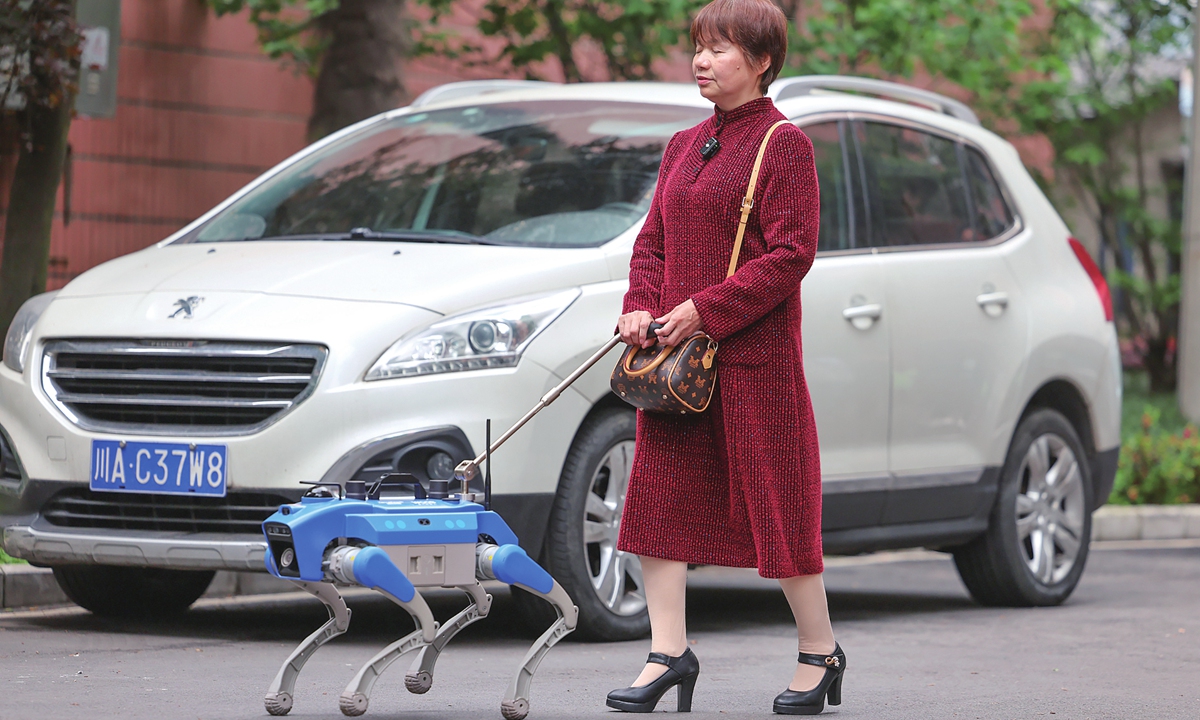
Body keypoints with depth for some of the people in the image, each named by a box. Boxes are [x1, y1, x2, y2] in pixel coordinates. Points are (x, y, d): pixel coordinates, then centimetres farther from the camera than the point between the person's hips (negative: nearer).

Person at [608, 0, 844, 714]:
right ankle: (669, 651, 4)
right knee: (662, 494, 0)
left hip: (754, 353, -7)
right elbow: (654, 239, 17)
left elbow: (791, 253, -13)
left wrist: (704, 309, -18)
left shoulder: (784, 143, -6)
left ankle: (820, 651, 12)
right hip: (675, 355, 7)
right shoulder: (684, 147, 16)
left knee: (777, 502, -1)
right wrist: (640, 307, -2)